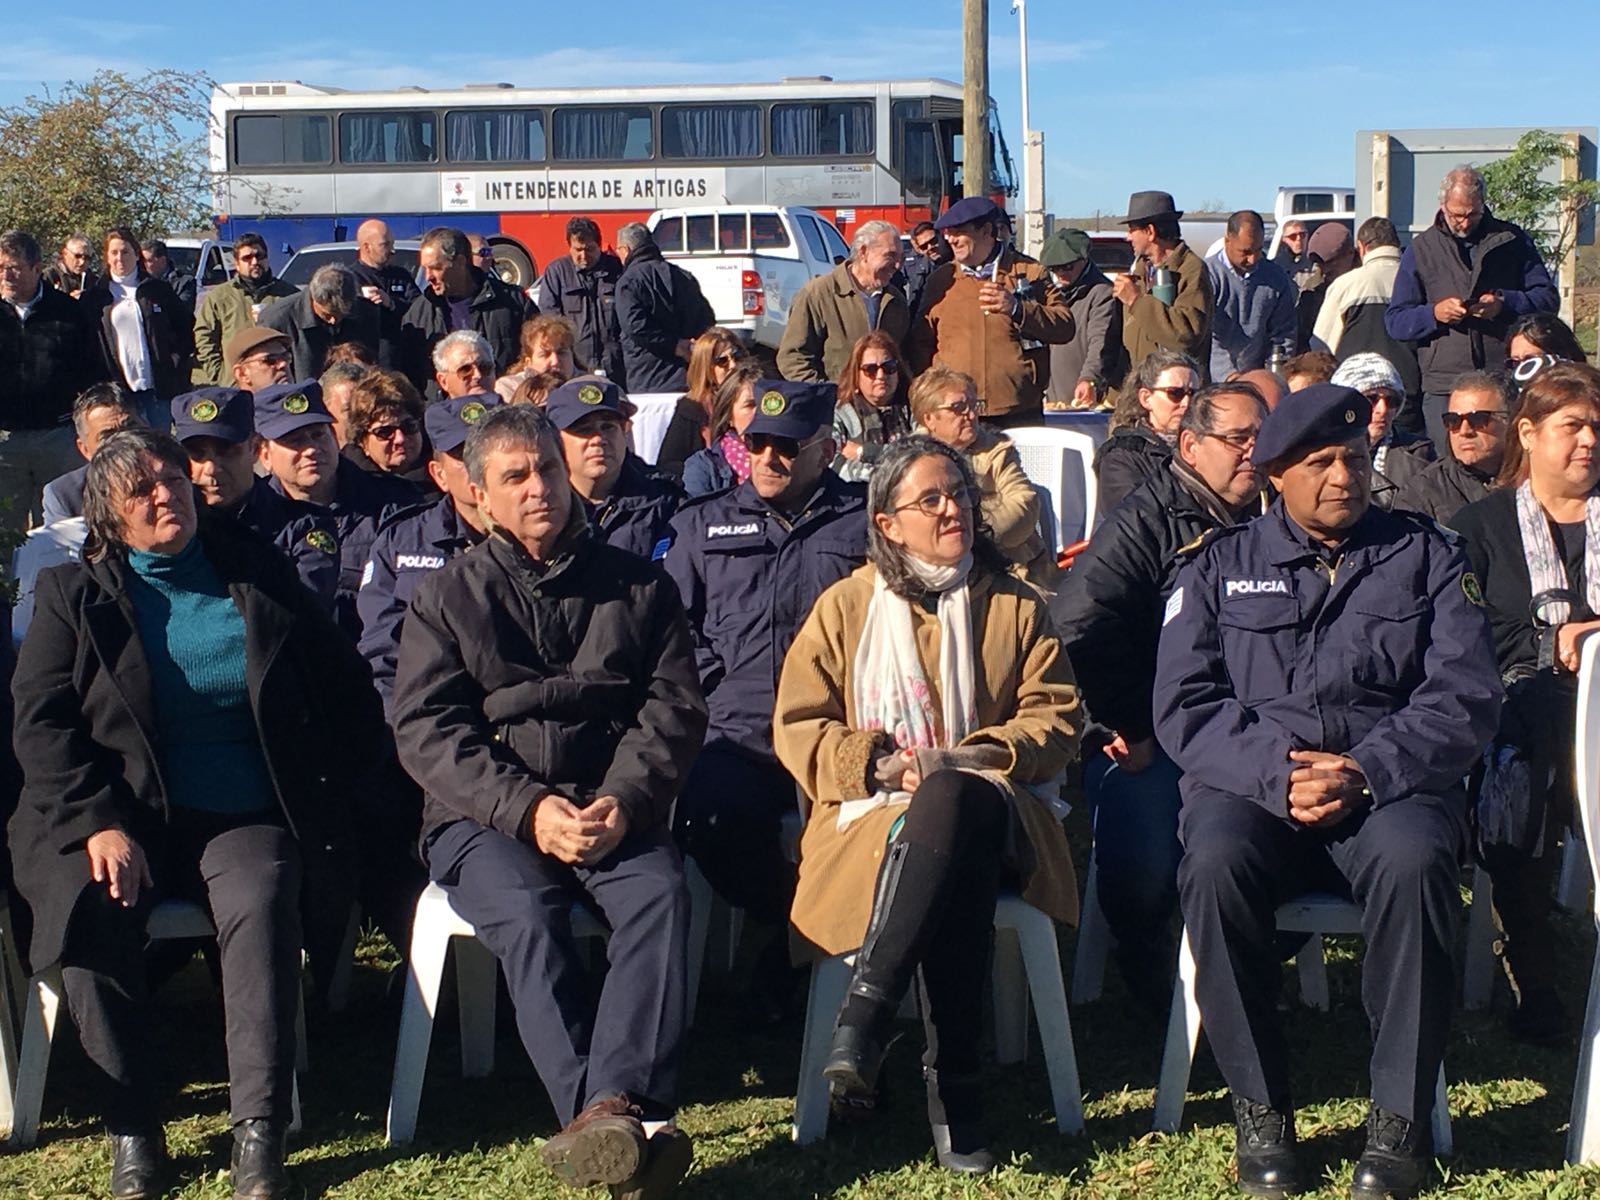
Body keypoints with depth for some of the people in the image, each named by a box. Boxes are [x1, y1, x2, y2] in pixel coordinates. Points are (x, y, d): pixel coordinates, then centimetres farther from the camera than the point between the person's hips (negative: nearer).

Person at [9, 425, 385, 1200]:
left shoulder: (259, 577, 13)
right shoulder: (72, 595, 10)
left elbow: (351, 695, 17)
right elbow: (40, 721, -1)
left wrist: (320, 790, 7)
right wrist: (100, 823, -14)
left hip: (244, 816, 0)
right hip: (117, 815, 0)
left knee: (260, 905, -31)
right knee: (91, 909, -31)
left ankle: (259, 1133, -33)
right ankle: (131, 1131, -19)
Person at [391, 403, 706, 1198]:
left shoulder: (635, 586, 15)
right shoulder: (447, 598, 11)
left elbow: (674, 707, 6)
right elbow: (425, 731, -1)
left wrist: (624, 800, -14)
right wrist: (528, 808, -15)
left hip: (612, 810, 1)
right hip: (486, 817, -1)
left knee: (661, 894, -31)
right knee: (527, 915, -32)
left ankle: (609, 1109, -44)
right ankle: (626, 1130, -40)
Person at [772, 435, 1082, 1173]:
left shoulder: (1015, 606, 16)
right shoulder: (844, 606, 13)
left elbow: (1058, 718, 8)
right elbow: (797, 726, 8)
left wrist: (977, 757, -10)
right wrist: (878, 764, -10)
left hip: (991, 804, 0)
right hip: (876, 813, 0)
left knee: (951, 803, -41)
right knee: (955, 872, -39)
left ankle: (865, 1011, -45)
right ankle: (954, 1092, -39)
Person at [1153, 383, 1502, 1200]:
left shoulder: (1424, 557, 13)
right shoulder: (1221, 566, 14)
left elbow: (1465, 698, 1)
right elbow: (1183, 705, 2)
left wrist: (1366, 772, -16)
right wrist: (1276, 772, -16)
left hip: (1390, 785, 0)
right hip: (1251, 781, 1)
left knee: (1415, 859, -35)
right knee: (1216, 860, -33)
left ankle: (1400, 1118, -21)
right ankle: (1259, 1109, -18)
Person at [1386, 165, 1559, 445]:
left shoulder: (1512, 241, 11)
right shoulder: (1421, 249, 11)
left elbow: (1548, 298, 7)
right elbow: (1395, 321, 8)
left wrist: (1506, 303, -11)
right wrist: (1434, 314, -12)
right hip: (1443, 387, 0)